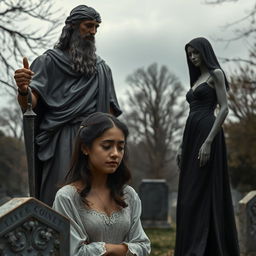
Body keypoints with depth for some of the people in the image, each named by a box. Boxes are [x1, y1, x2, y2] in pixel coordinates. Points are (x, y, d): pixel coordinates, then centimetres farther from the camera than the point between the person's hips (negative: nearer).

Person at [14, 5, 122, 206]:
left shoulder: (102, 68, 17)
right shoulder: (50, 60, 5)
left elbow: (109, 112, 16)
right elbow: (29, 104, -7)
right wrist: (23, 90, -30)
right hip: (62, 143, -4)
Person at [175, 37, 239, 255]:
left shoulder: (216, 74, -3)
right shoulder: (197, 80, 22)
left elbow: (224, 108, -13)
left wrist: (208, 141, -21)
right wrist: (183, 146, 16)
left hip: (207, 132, -9)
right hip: (192, 135, 9)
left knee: (199, 194, -14)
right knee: (189, 195, 6)